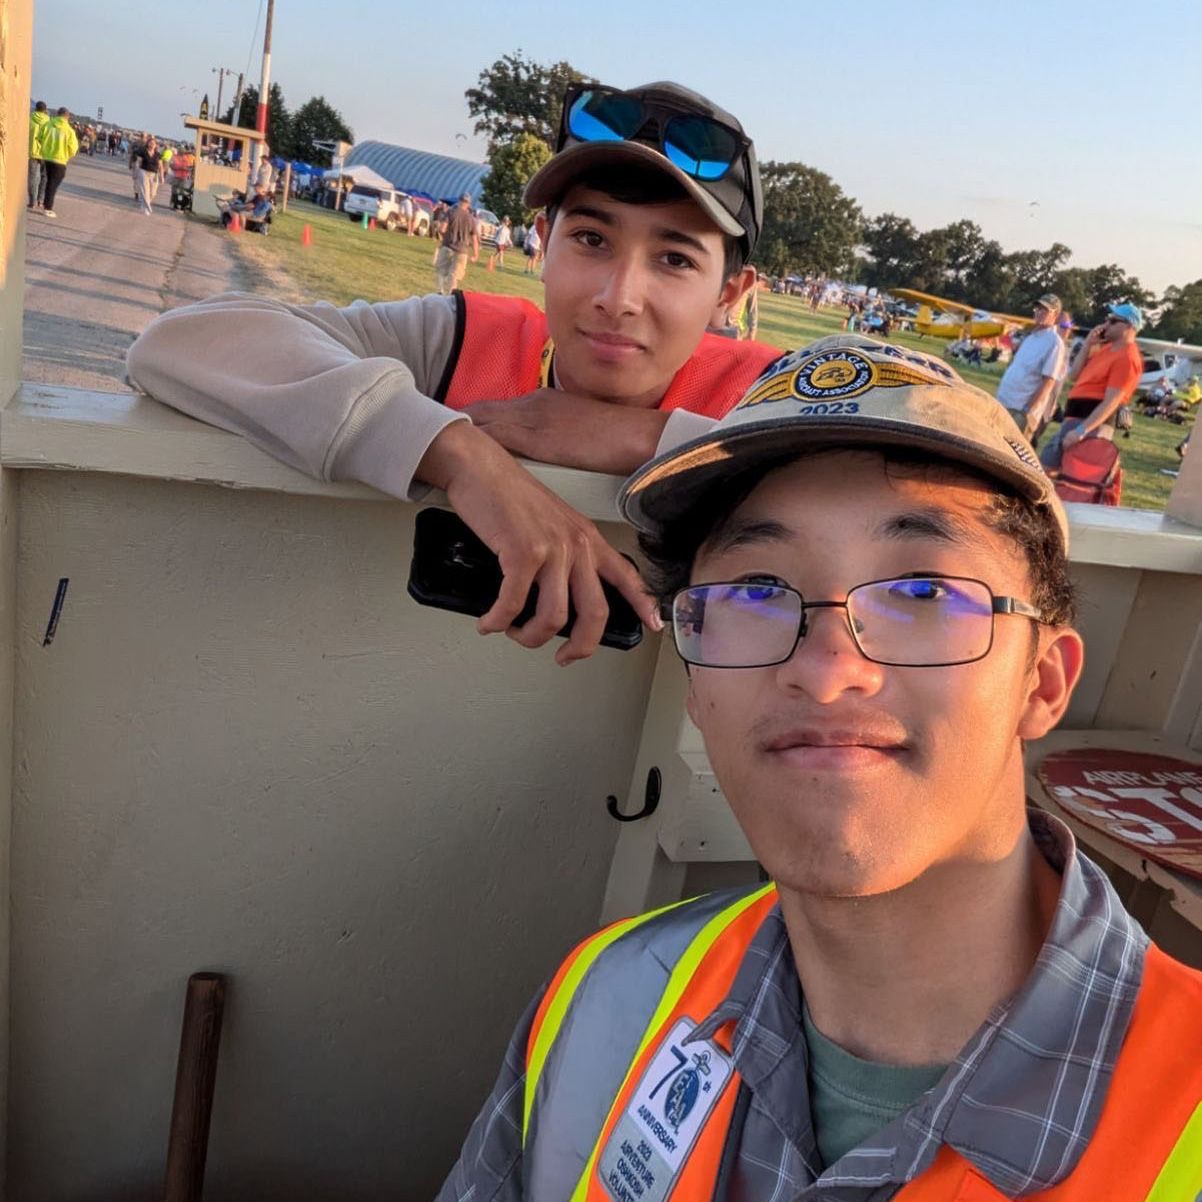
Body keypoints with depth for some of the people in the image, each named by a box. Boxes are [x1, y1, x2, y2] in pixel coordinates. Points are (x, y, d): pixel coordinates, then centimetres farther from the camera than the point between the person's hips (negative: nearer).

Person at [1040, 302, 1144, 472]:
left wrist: (1081, 431, -29)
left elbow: (1111, 402, -21)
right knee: (1045, 467, 12)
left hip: (1092, 422, -10)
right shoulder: (1106, 348, 16)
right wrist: (1088, 344, 7)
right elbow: (1074, 376, 17)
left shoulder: (1127, 358, -14)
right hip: (1073, 419, 10)